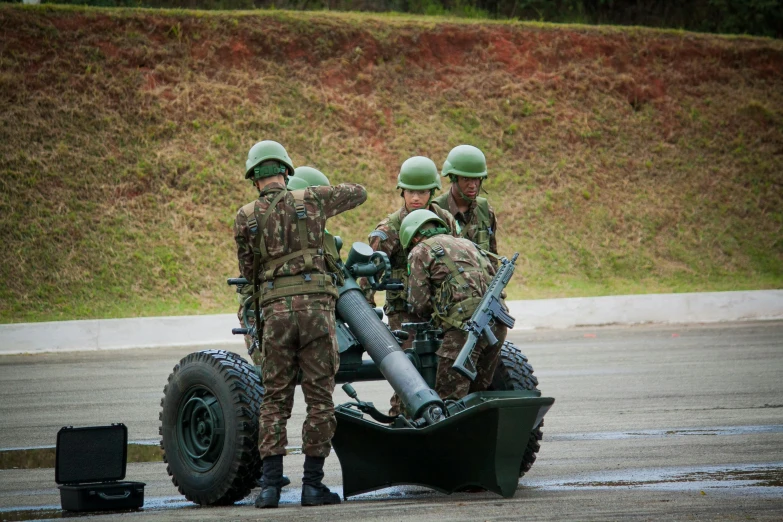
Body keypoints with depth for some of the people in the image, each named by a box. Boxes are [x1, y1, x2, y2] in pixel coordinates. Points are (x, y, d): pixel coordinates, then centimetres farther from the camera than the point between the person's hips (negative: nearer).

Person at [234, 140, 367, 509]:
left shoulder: (245, 218, 6)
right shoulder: (310, 200, 6)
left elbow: (248, 271, 14)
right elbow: (358, 193, 22)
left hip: (274, 310, 1)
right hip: (315, 305, -1)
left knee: (275, 400, 7)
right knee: (319, 399, 4)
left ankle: (270, 485, -1)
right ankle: (312, 484, 1)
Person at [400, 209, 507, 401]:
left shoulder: (420, 252, 9)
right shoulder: (467, 243, 29)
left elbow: (419, 304, 5)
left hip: (465, 325, -7)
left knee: (449, 398, -8)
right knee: (477, 393, 17)